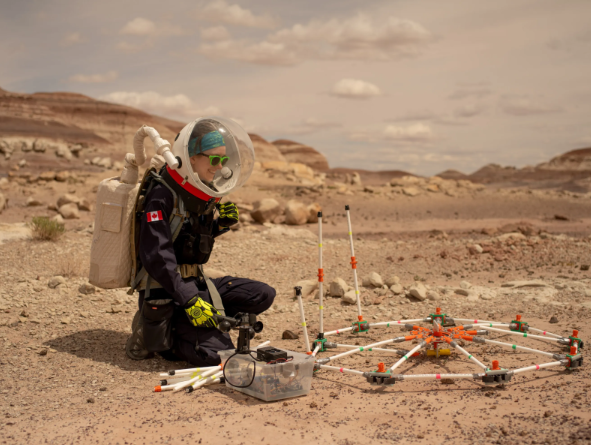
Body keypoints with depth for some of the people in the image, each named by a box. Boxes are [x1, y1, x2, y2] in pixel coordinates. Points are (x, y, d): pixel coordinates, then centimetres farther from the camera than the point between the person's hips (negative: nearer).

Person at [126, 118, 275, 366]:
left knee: (264, 296, -1)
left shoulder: (204, 192, 8)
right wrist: (190, 301, -29)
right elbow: (156, 257, -24)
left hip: (196, 282, 9)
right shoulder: (163, 196, -18)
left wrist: (221, 223, 2)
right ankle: (154, 333, 0)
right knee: (217, 353, -22)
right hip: (165, 291, -9)